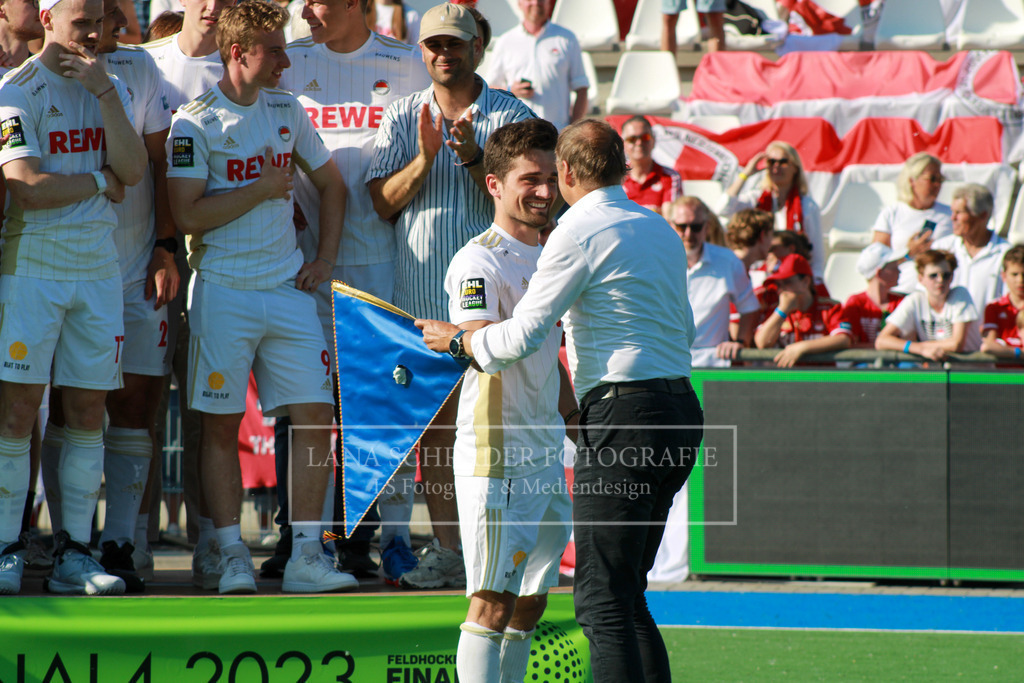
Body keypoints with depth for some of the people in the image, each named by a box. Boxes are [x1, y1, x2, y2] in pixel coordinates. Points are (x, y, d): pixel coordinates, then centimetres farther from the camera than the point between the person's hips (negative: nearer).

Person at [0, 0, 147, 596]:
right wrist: (100, 180, -6)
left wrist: (103, 92, -11)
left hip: (99, 267, 5)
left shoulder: (112, 89, 12)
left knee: (88, 411, 5)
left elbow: (133, 170, -4)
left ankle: (76, 553, 9)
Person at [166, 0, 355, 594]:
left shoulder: (287, 111, 11)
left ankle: (306, 557, -1)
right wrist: (262, 189, -9)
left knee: (317, 417, -3)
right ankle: (233, 557, 4)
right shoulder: (196, 123, -7)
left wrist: (326, 260, 11)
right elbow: (188, 215, -14)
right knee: (222, 427, -1)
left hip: (289, 289, 5)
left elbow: (332, 185, 21)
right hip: (225, 293, -5)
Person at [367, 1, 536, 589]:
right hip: (421, 295, 3)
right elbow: (381, 202, 4)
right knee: (434, 423, 4)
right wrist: (424, 159, -12)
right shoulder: (402, 118, 12)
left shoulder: (512, 117, 3)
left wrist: (473, 157, -18)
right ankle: (447, 551, 9)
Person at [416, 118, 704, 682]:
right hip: (681, 406, 8)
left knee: (603, 597, -9)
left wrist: (456, 340, 7)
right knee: (625, 593, 14)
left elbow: (521, 335, -10)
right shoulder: (662, 230, 17)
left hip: (624, 411, -8)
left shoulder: (580, 232, -8)